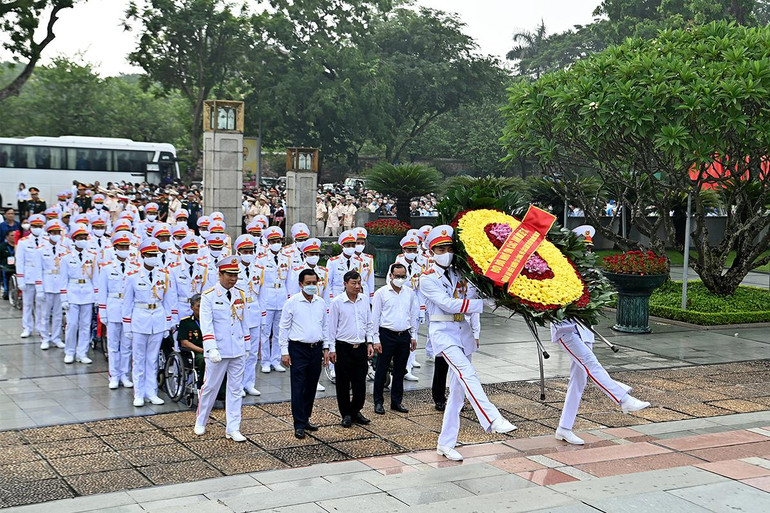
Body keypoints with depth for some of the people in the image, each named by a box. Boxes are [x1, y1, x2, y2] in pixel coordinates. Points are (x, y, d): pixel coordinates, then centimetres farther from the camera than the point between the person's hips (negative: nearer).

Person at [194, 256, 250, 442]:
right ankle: (200, 422, 26)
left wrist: (246, 347, 13)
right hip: (218, 352, -4)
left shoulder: (240, 295, 8)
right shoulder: (209, 296, -7)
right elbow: (206, 324, -14)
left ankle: (233, 429, 12)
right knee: (210, 388, 6)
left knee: (235, 389, 6)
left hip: (238, 352, 4)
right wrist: (212, 349, -24)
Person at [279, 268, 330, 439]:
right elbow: (284, 328, -3)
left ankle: (306, 419, 23)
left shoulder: (321, 303, 9)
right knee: (298, 388, -4)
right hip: (298, 350, -5)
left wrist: (326, 348, 11)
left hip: (316, 349, 5)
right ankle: (299, 425, 1)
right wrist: (284, 352, -7)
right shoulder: (292, 302, -5)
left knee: (311, 387, 11)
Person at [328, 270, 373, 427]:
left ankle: (356, 411, 25)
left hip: (361, 347, 4)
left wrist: (369, 343, 8)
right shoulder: (337, 302, -7)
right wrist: (332, 349, -5)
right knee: (343, 383, 5)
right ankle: (346, 415, 18)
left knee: (360, 383, 6)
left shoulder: (364, 299, 6)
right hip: (343, 348, -3)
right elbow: (332, 327, -3)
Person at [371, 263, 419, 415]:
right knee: (381, 370, 1)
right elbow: (375, 317, -3)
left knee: (400, 371, 10)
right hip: (387, 335, -4)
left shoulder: (410, 293, 9)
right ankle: (378, 402, 10)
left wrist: (413, 336, 12)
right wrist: (376, 340, -7)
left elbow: (413, 315, 16)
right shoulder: (381, 293, -3)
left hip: (404, 336, 4)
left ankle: (397, 401, 20)